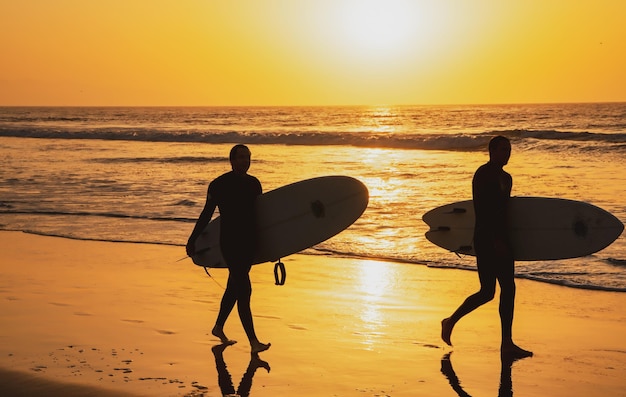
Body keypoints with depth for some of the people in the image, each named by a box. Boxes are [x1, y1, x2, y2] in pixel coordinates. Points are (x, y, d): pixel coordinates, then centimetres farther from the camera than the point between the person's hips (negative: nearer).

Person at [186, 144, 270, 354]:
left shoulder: (254, 183, 9)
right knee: (244, 290, -10)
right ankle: (253, 341, -9)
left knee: (234, 288, 17)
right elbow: (207, 214, -2)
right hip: (230, 244, -7)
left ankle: (218, 327, 35)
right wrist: (192, 240, 1)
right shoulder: (219, 185, -7)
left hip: (249, 243, 7)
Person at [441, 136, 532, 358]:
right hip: (486, 240, -9)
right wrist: (495, 240, -23)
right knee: (487, 292, -9)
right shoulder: (483, 175, -10)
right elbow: (481, 210, -18)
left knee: (508, 289, 5)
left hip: (501, 240, 9)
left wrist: (506, 240, 16)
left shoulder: (506, 178, 17)